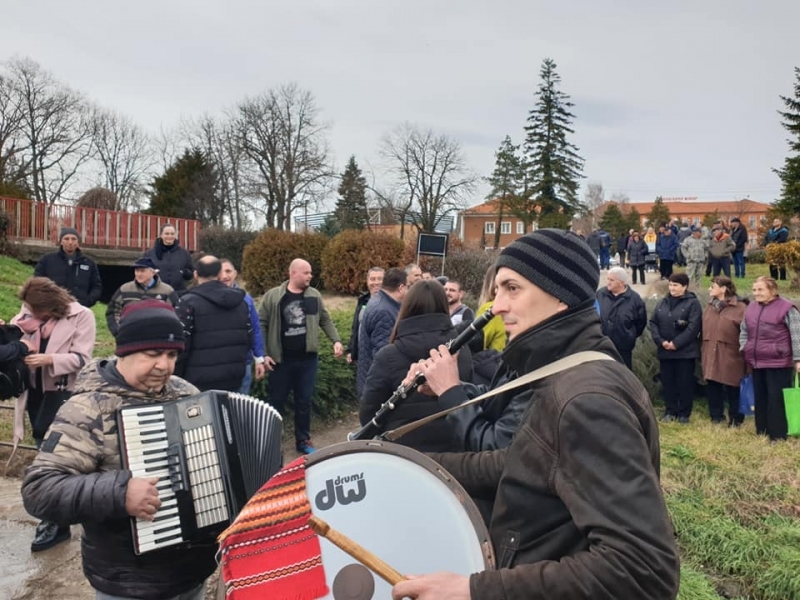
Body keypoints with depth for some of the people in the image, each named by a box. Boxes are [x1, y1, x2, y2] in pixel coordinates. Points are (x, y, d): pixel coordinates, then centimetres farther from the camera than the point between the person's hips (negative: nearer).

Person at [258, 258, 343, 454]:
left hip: (308, 359, 3)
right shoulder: (272, 296, -5)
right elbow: (261, 325, -3)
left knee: (304, 402, 12)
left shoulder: (314, 296, 5)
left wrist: (336, 340, -1)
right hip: (281, 359, -2)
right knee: (277, 401, 9)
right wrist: (263, 353, -8)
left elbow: (325, 321, 12)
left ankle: (303, 440, 26)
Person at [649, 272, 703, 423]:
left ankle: (684, 413, 15)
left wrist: (676, 343, -18)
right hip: (665, 350, 5)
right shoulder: (663, 302, 11)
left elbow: (693, 327, -14)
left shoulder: (693, 303, -5)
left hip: (685, 351, -5)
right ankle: (670, 411, 22)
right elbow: (653, 322, 6)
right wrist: (661, 341, -8)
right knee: (667, 382, 10)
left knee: (684, 383, 3)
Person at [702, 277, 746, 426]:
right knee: (712, 387, 11)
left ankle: (735, 419, 20)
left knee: (732, 389, 6)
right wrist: (703, 351, 11)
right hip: (711, 355, 6)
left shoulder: (739, 307, -9)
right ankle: (716, 416, 24)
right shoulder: (709, 307, 11)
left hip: (730, 356, -5)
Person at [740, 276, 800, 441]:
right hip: (756, 362, 7)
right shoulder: (750, 307, 8)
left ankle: (778, 435, 8)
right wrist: (744, 349, 9)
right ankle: (761, 432, 25)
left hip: (779, 364, -6)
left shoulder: (786, 308, -11)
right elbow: (744, 331, 20)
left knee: (777, 400, -1)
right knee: (760, 399, 14)